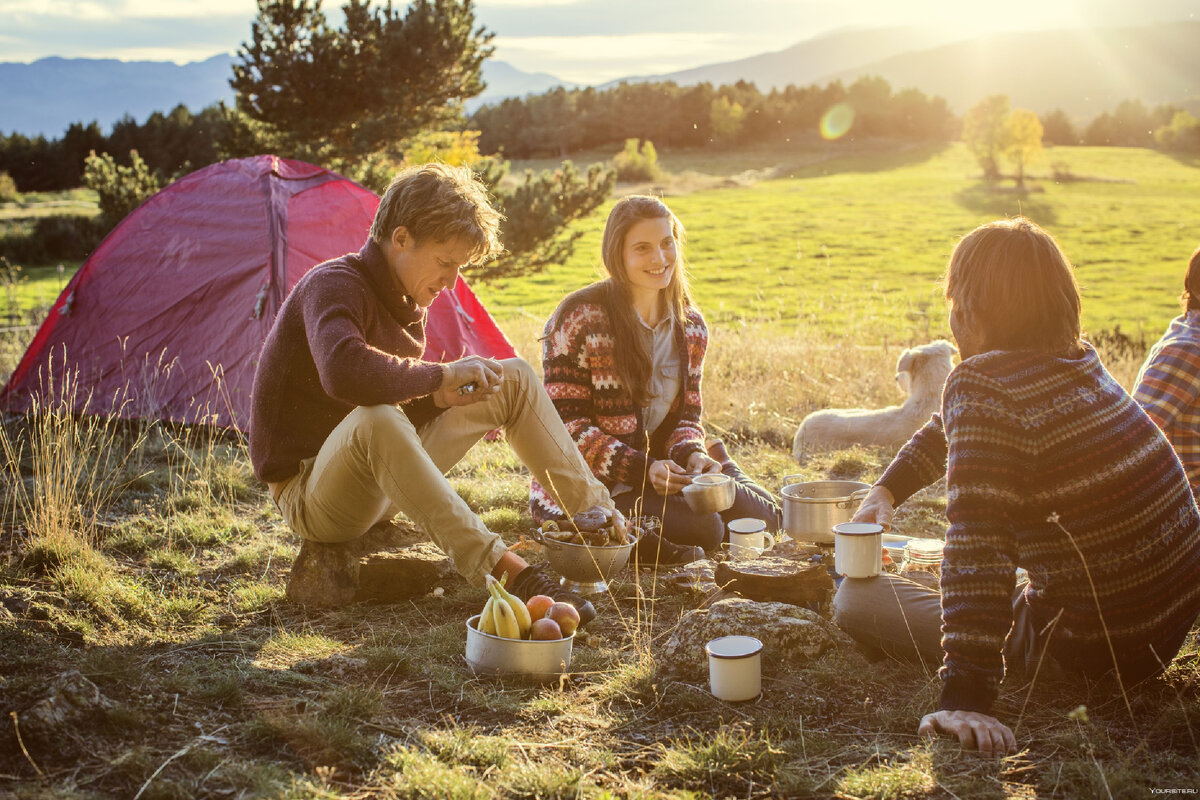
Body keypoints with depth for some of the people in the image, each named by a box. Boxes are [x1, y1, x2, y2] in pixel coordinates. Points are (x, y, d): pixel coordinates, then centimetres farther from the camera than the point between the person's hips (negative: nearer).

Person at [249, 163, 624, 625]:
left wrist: (438, 397, -10)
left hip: (380, 479, 9)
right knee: (375, 421, -44)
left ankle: (598, 515, 6)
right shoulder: (333, 285, -22)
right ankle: (506, 573, -46)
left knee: (514, 379, 3)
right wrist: (442, 375, -30)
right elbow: (344, 372, -44)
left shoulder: (405, 298, 6)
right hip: (307, 496, -9)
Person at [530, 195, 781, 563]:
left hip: (658, 469, 7)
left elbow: (686, 414, 10)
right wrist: (642, 468, -25)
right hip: (585, 485, -7)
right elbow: (567, 424, -15)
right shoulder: (578, 320, -14)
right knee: (702, 529, -25)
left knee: (761, 516, -6)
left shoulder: (690, 326, 5)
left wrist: (692, 455, -14)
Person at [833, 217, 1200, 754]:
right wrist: (886, 490, 26)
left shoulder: (980, 384, -22)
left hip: (1093, 647, -8)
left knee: (854, 599, -3)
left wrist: (966, 698, -30)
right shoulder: (1077, 359, 4)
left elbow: (977, 546, -30)